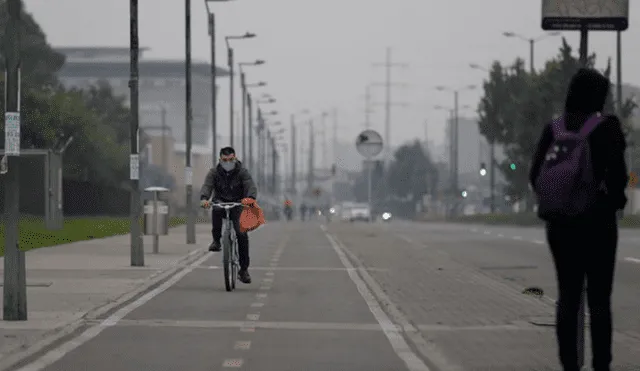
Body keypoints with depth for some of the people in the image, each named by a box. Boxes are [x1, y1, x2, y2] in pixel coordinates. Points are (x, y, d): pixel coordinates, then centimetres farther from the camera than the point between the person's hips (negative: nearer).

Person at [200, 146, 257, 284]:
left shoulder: (242, 172, -4)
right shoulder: (214, 173, -2)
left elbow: (251, 186, -19)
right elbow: (207, 185, -17)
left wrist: (251, 198, -42)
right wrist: (204, 198, -40)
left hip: (237, 206, 0)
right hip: (221, 203, 0)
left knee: (242, 234, -16)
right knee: (216, 210, -37)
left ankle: (244, 269, -4)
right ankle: (216, 240, -14)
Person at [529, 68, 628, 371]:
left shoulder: (553, 129, 2)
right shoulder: (606, 127, -10)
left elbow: (535, 175, 0)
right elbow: (616, 172, -17)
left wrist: (554, 200, 13)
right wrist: (616, 199, 2)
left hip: (558, 222, 4)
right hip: (596, 222, -4)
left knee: (567, 295, 11)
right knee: (599, 299, 2)